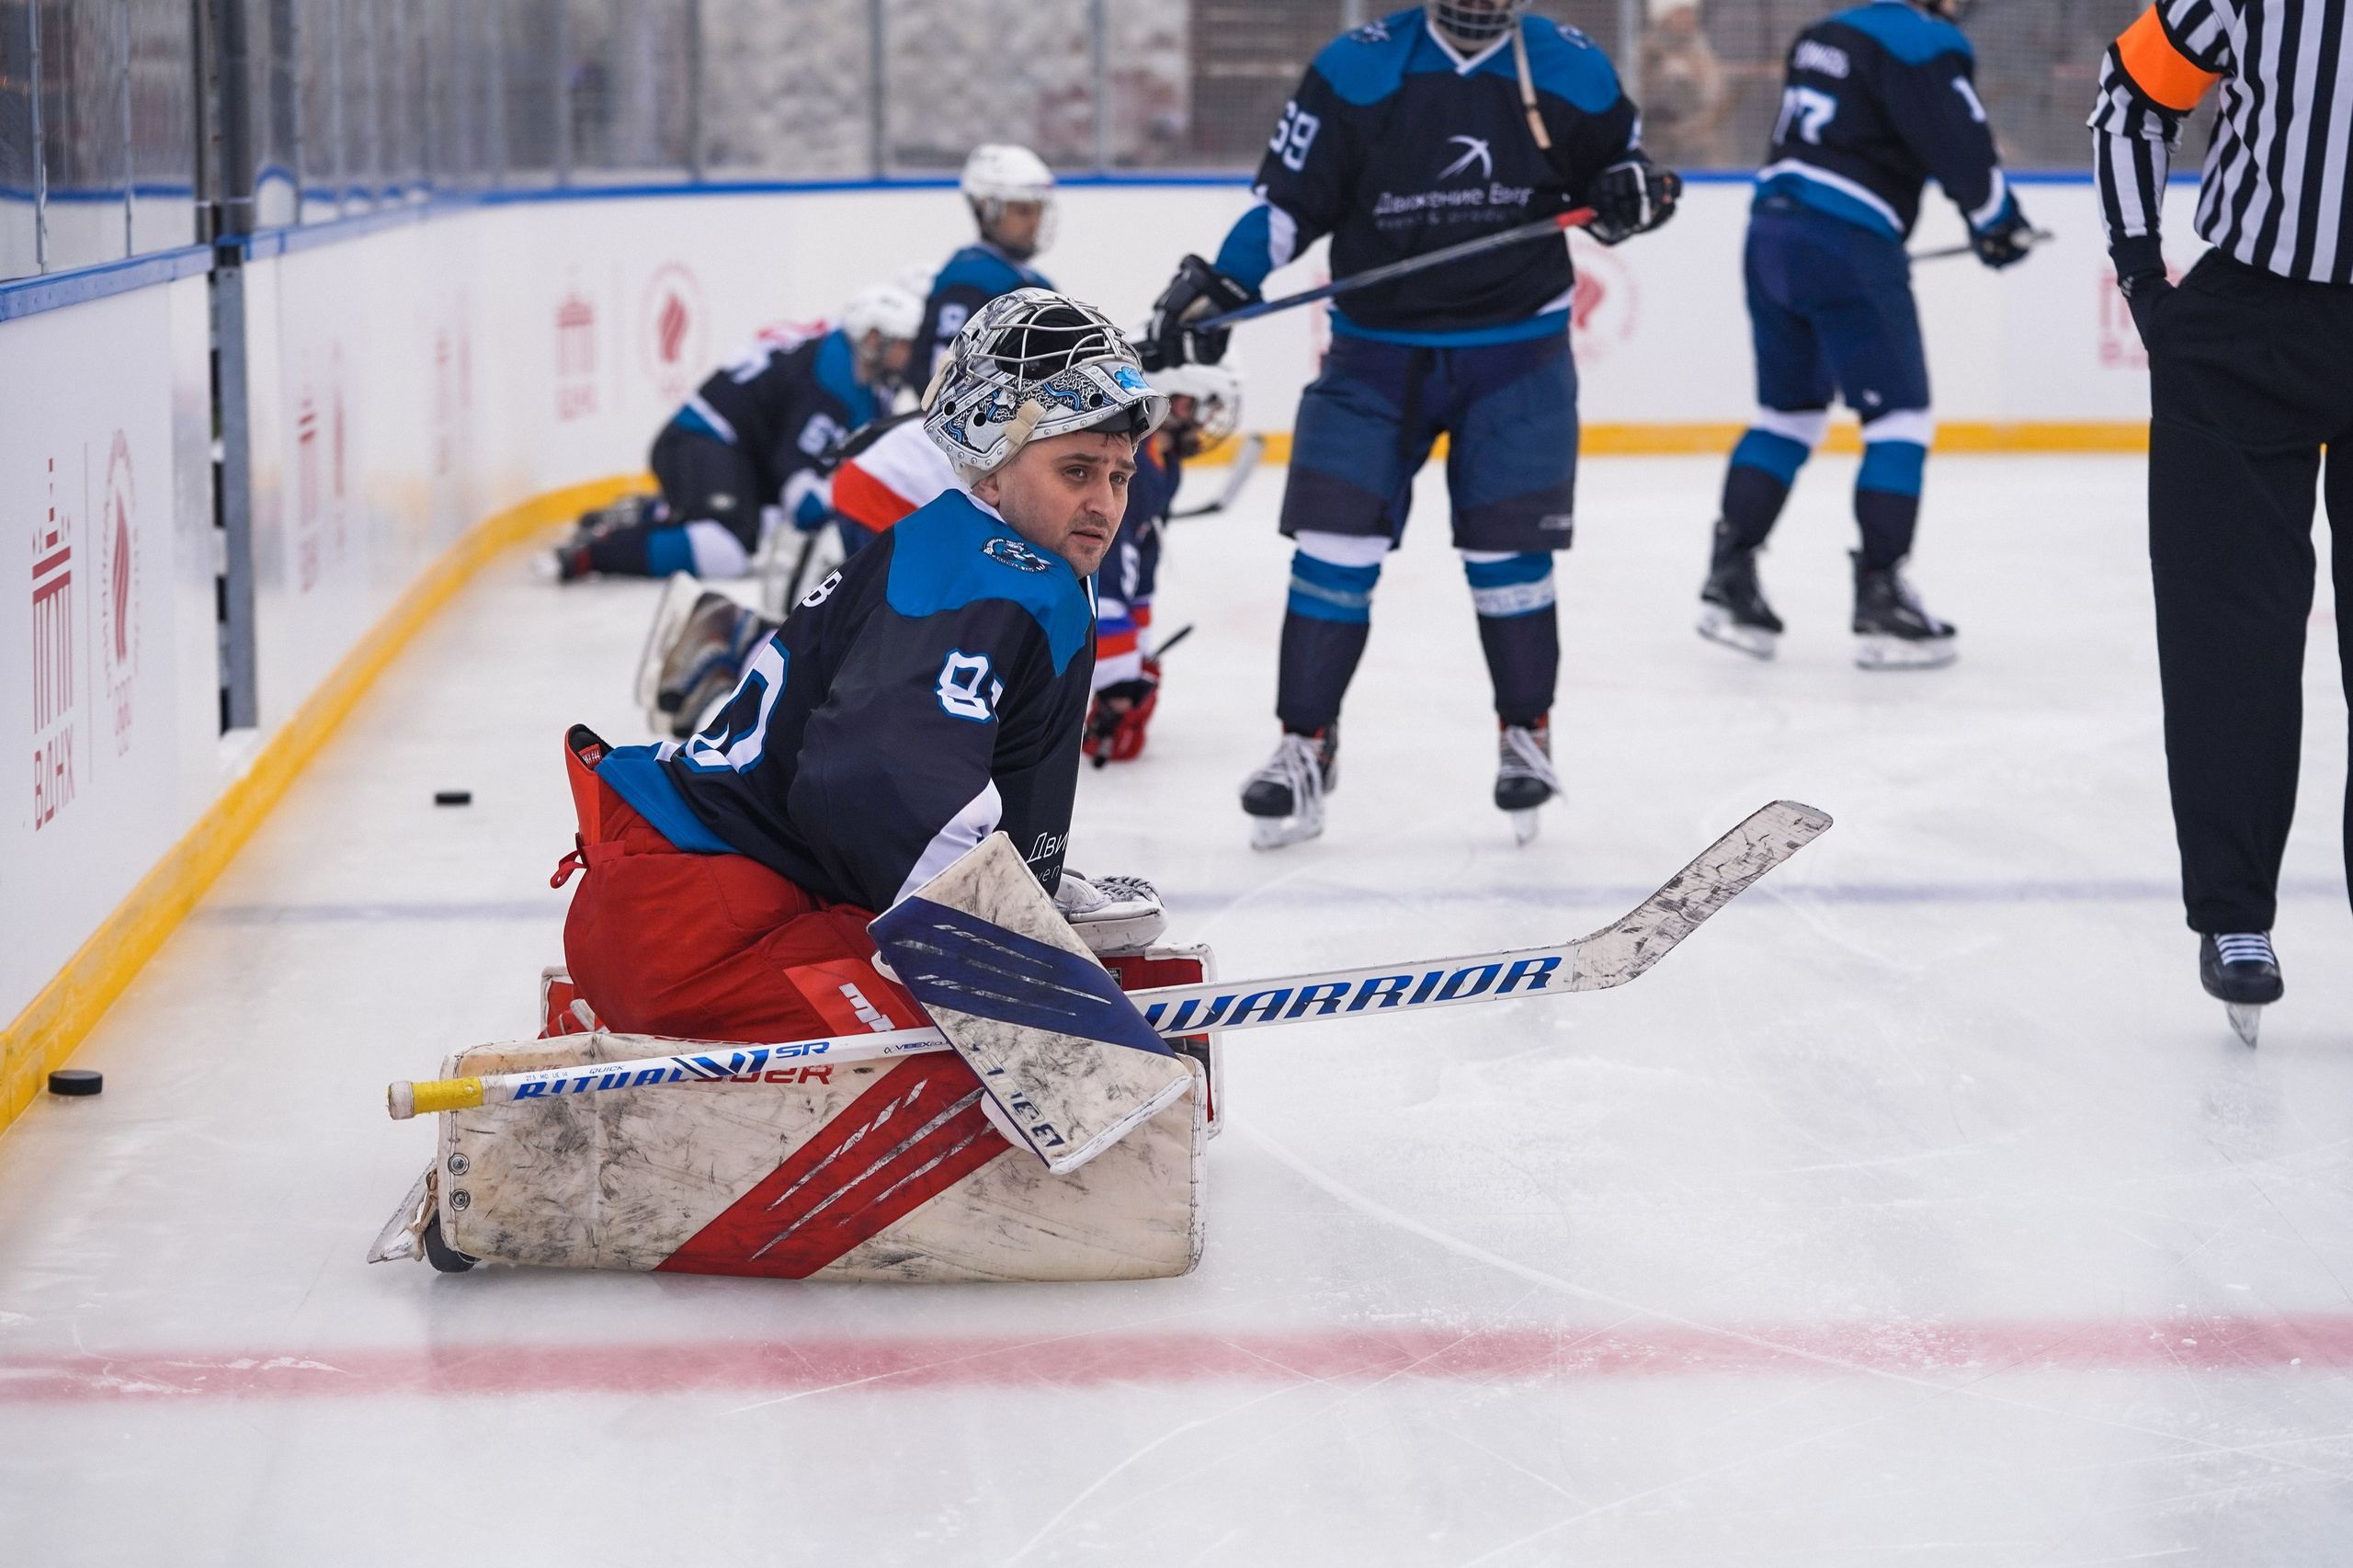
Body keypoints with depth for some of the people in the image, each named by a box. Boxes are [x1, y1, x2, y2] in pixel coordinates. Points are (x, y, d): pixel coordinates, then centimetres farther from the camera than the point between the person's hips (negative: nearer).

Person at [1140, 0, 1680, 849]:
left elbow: (1619, 163, 11)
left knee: (1507, 550, -1)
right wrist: (1216, 286, -14)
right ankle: (1306, 747, 6)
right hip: (1378, 347, 0)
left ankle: (1526, 736, 18)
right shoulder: (1356, 69, -7)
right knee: (1334, 545, -3)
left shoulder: (1571, 68, -2)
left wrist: (1634, 189, -12)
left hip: (1517, 350, 0)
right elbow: (1290, 196, -3)